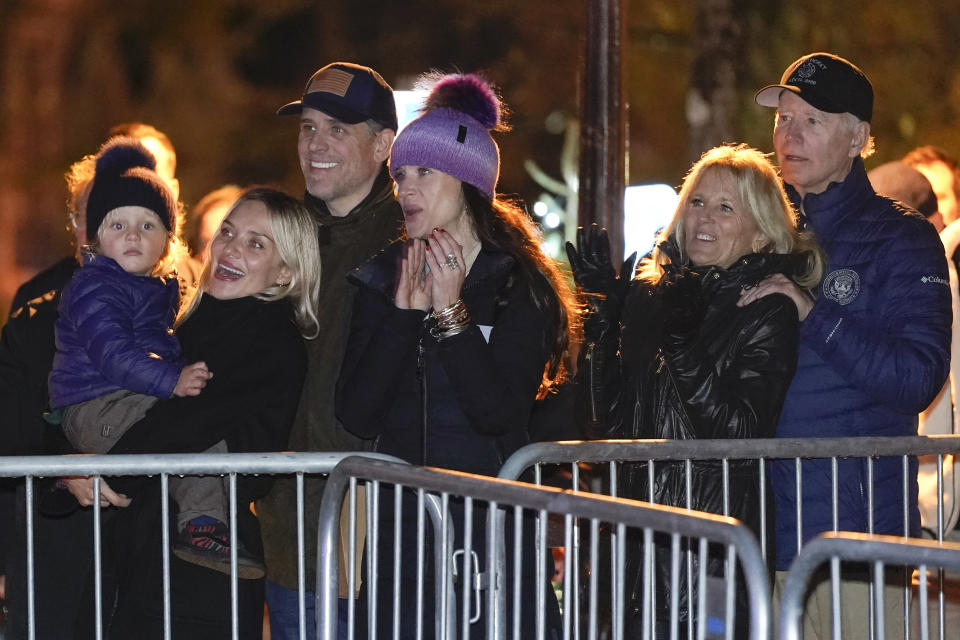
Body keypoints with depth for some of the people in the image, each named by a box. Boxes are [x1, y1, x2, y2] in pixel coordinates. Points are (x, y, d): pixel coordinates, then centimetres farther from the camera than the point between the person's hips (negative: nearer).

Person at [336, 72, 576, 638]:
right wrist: (405, 314, -11)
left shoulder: (519, 286, -3)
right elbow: (357, 415, -4)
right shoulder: (383, 281, 7)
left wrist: (452, 312, -17)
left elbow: (499, 412, -15)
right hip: (401, 522, 3)